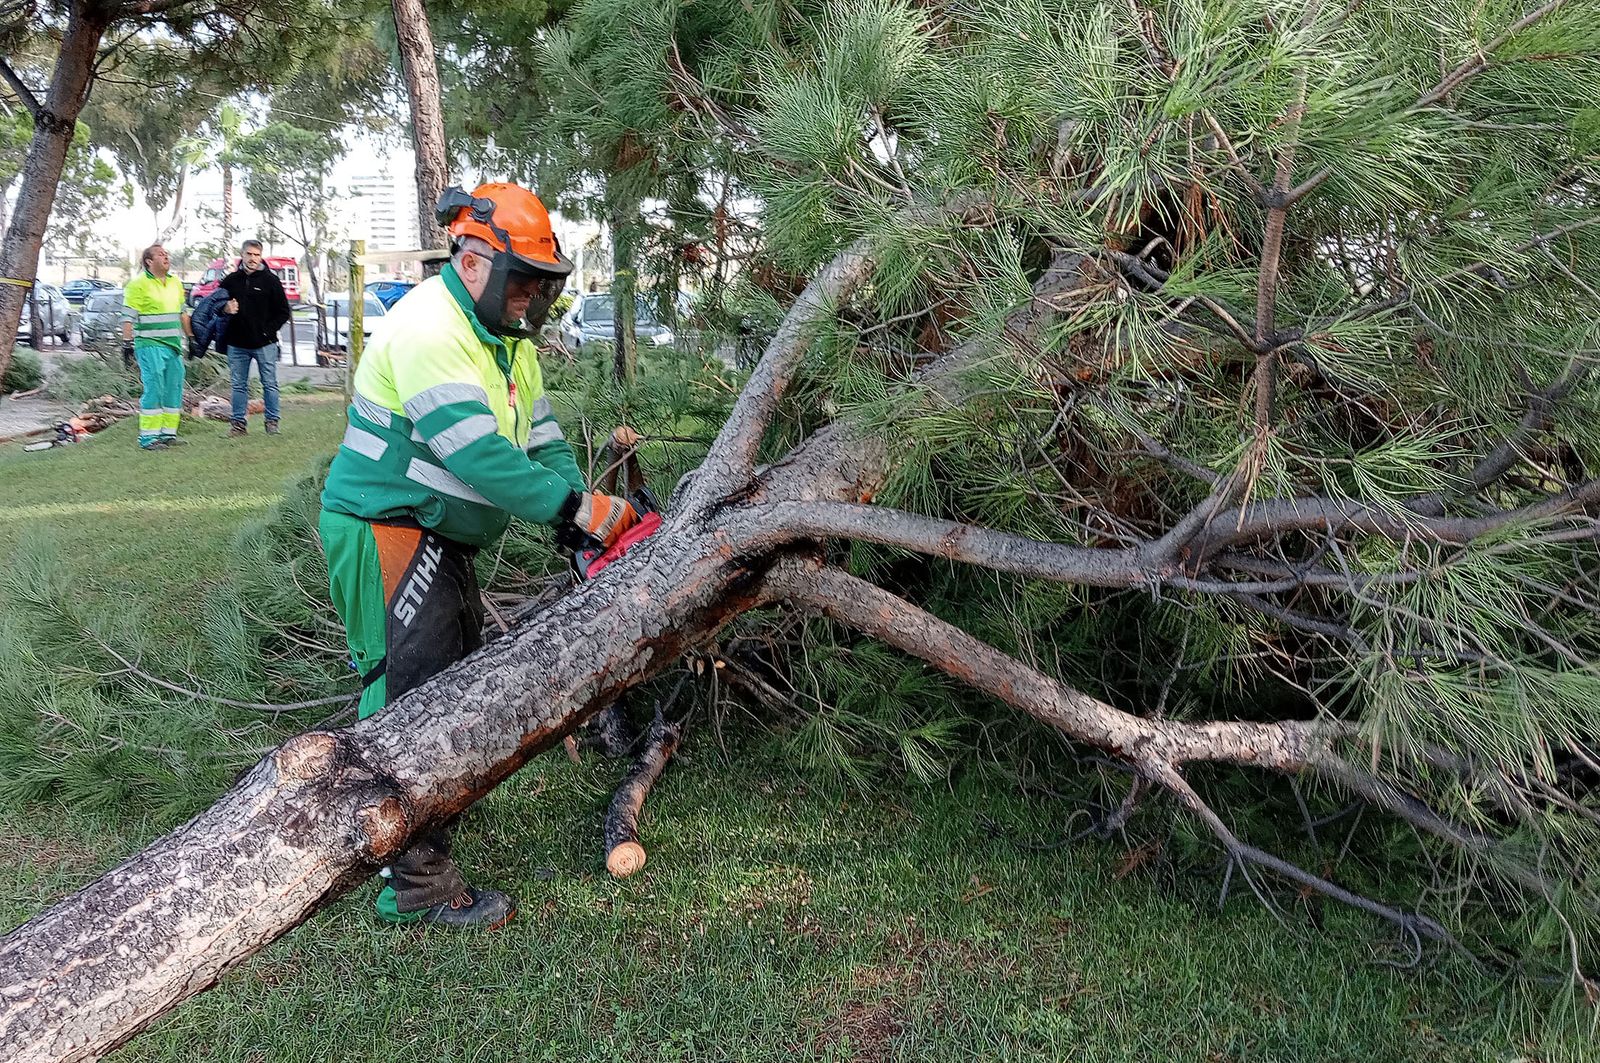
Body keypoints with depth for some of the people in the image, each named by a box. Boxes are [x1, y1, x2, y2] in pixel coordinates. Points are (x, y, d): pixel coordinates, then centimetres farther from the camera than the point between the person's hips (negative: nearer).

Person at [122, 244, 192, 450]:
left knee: (174, 390, 8)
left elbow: (182, 313, 24)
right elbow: (128, 317, -9)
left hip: (173, 345, 7)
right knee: (153, 389, -10)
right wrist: (127, 342, -15)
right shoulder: (138, 284, -6)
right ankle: (148, 437, -6)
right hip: (150, 346, -7)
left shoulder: (175, 282, 15)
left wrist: (190, 338, 22)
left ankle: (168, 432, 16)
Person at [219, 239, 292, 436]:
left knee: (269, 384, 3)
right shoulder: (231, 280, 7)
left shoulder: (270, 280, -2)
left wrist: (268, 330, -8)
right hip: (237, 344, 3)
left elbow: (283, 312, 1)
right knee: (239, 385, 8)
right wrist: (225, 308, -5)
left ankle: (272, 421, 13)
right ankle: (239, 422, 15)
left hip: (264, 344, -3)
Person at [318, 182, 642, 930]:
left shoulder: (506, 338, 11)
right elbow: (478, 453, -31)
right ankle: (417, 885, -2)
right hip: (384, 534, -10)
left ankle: (418, 834, 32)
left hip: (439, 541, 10)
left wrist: (588, 527, -9)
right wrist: (577, 508, -31)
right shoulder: (429, 329, -21)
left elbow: (541, 441, 4)